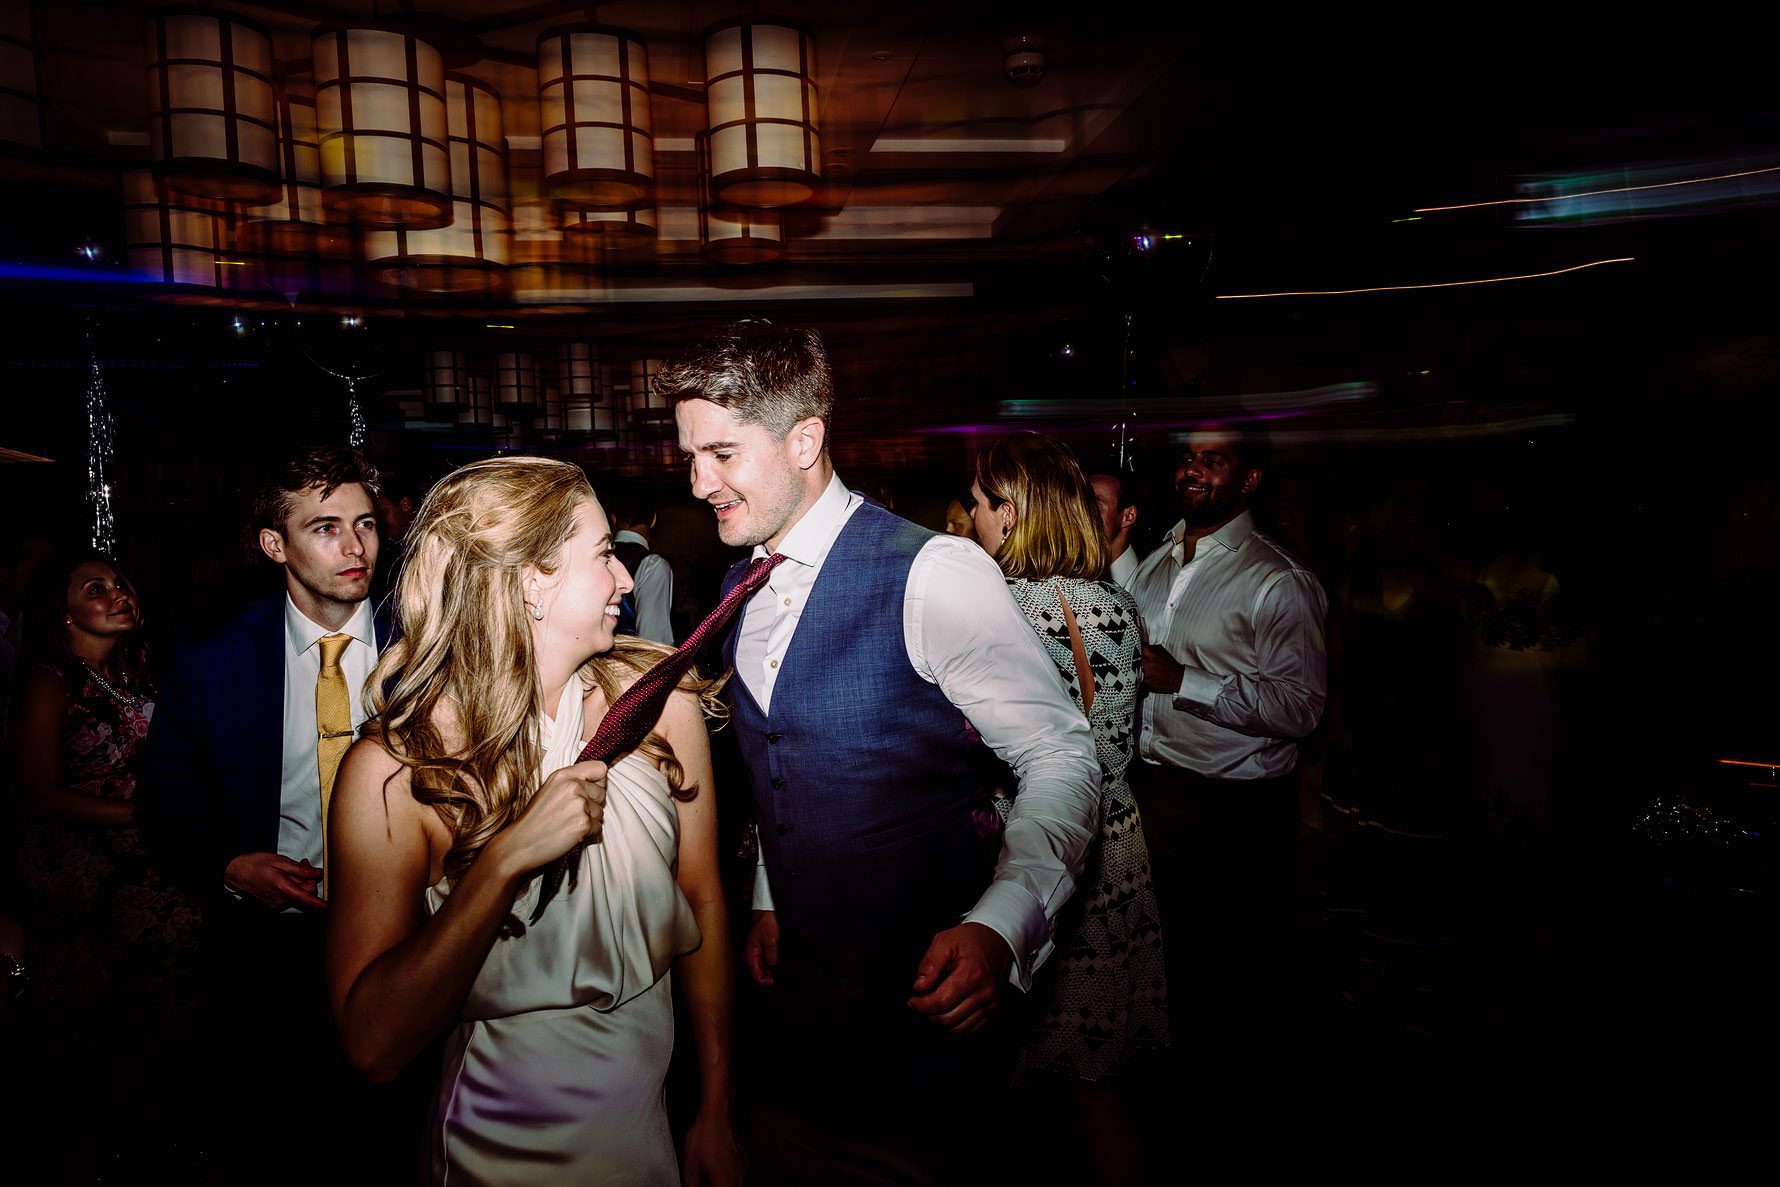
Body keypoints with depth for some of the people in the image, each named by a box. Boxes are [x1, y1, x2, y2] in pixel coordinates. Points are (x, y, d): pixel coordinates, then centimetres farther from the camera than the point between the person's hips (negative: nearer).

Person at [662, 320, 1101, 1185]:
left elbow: (1062, 762, -18)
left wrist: (998, 927, -29)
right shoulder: (740, 586, 4)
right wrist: (768, 902, 11)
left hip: (918, 992, -6)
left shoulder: (934, 575, -20)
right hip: (799, 981, 7)